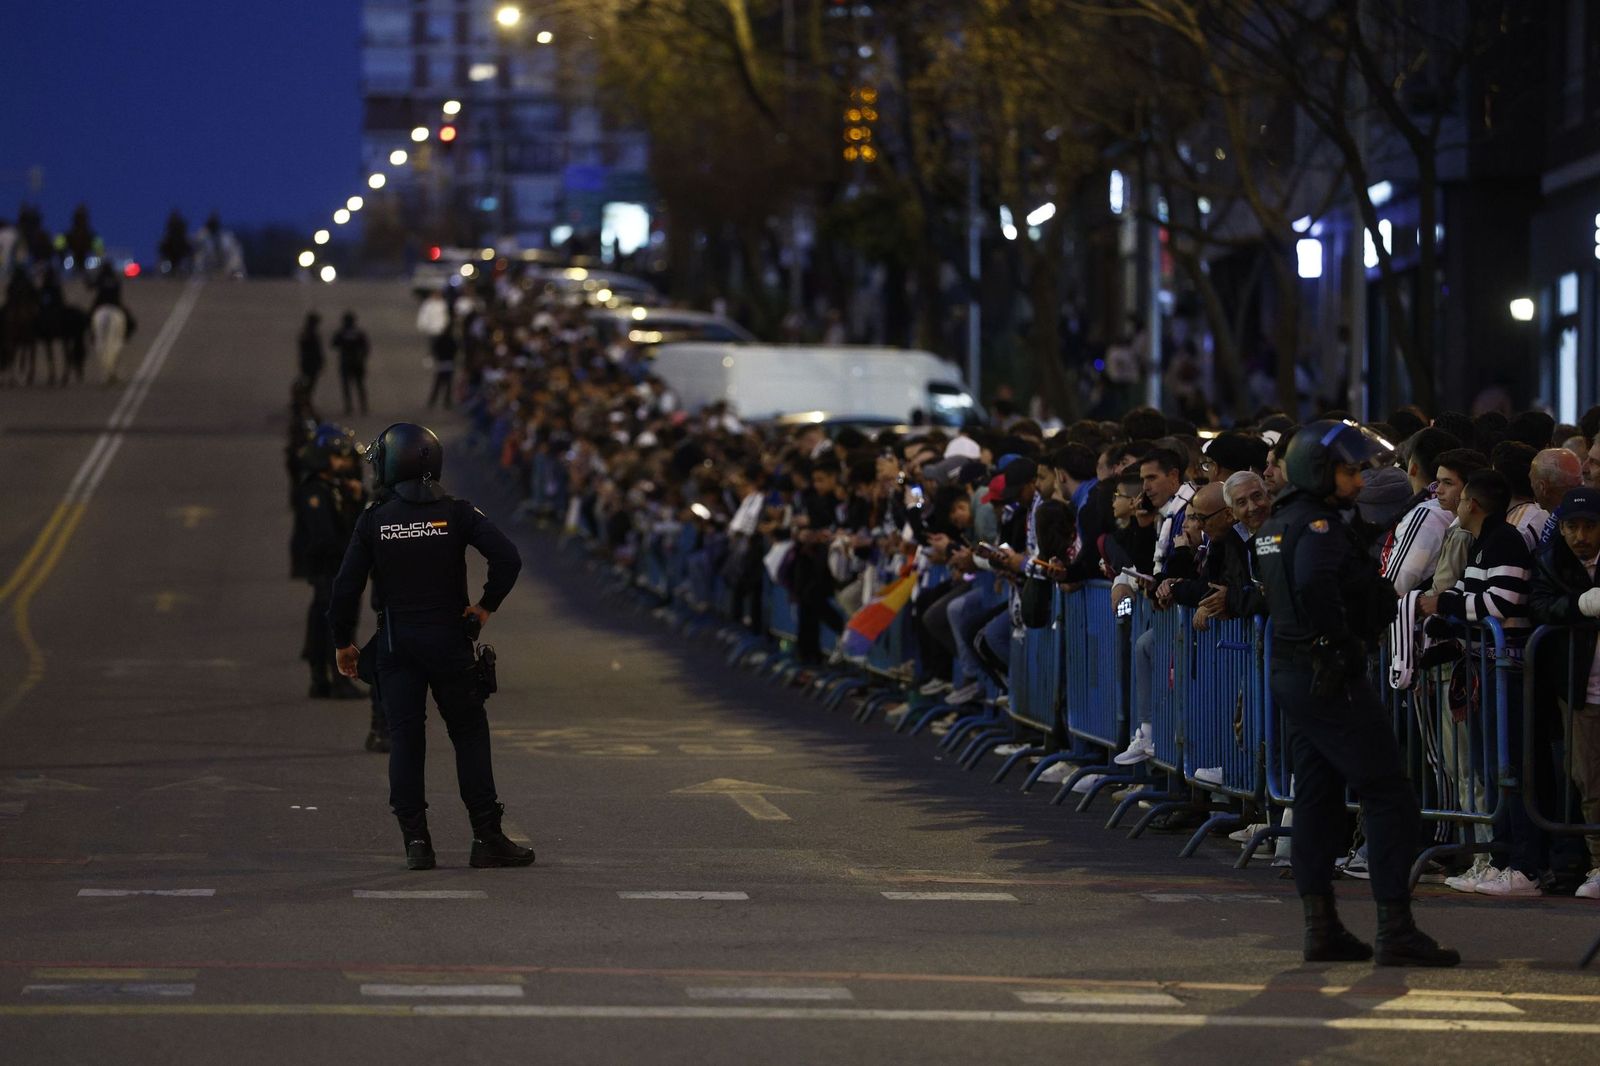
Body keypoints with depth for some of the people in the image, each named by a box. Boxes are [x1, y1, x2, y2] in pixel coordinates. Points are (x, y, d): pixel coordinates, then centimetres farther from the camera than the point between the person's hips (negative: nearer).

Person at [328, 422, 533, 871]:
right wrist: (486, 605, 0)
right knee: (469, 734, 6)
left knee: (404, 740, 3)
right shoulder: (456, 514, -3)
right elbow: (508, 558, -13)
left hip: (395, 644, 0)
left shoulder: (374, 520, -2)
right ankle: (487, 838, 2)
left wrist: (343, 642, 8)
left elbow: (347, 586, -3)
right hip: (449, 637, 0)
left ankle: (416, 841, -3)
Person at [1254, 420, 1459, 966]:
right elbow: (1313, 583, -34)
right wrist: (1343, 642, -22)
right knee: (1390, 797, -6)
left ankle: (1321, 926, 12)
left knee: (1315, 796, 12)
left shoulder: (1277, 524, 15)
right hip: (1332, 676, -10)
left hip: (1290, 671, 10)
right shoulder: (1319, 525, -16)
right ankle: (1395, 930, -8)